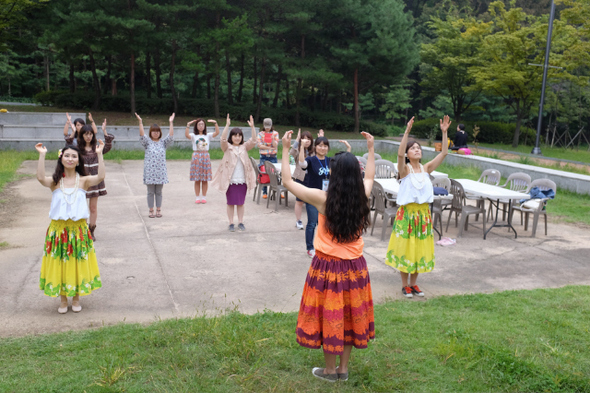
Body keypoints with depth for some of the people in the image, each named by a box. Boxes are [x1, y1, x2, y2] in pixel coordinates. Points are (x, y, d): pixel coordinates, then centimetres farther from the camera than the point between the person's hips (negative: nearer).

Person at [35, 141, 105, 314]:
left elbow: (100, 177, -21)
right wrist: (42, 155, -26)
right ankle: (63, 299, 26)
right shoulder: (55, 182, -2)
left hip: (79, 229, 0)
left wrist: (99, 154, -25)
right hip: (58, 229, 0)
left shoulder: (83, 181, -3)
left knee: (78, 264, 10)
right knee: (60, 264, 9)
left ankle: (76, 298, 28)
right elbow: (41, 178, -23)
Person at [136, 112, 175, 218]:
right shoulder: (147, 142, 3)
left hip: (161, 171, 2)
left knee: (158, 192, 9)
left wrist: (171, 123, -12)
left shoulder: (163, 142, 8)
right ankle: (151, 210, 12)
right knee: (150, 192, 4)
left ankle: (158, 209, 17)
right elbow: (142, 136, -14)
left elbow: (171, 137, -6)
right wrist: (140, 122, -23)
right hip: (149, 171, -1)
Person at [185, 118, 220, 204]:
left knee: (205, 179, 3)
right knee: (197, 180, 1)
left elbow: (217, 133, -8)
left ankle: (204, 197, 12)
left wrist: (215, 123, -19)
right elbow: (186, 135, -16)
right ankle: (197, 197, 10)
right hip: (196, 157, -1)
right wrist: (188, 125, -28)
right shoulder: (194, 136, 4)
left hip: (205, 157, 1)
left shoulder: (208, 136, 8)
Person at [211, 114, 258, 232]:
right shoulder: (227, 147, 1)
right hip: (230, 180, -2)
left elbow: (254, 141, -5)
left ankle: (240, 223, 18)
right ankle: (231, 223, 14)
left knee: (240, 203, 9)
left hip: (242, 180, 2)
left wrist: (252, 127, -17)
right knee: (231, 203, 5)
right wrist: (227, 125, -29)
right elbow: (223, 139, -18)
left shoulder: (244, 147, 8)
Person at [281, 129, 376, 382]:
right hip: (355, 266, 4)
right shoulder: (362, 197, -7)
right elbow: (369, 177, 18)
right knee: (349, 314, 17)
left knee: (329, 315, 11)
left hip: (327, 266, -4)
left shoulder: (324, 199, -18)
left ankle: (330, 370, 26)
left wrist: (286, 149, -3)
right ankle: (343, 369, 30)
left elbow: (287, 182, -9)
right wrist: (371, 149, 27)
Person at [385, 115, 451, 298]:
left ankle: (413, 283, 26)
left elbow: (443, 153, -5)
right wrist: (407, 131, -34)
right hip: (407, 213, -4)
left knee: (420, 249, 11)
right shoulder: (405, 169, -8)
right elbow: (399, 154, -28)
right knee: (405, 248, 3)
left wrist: (444, 132, -13)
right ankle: (405, 285, 18)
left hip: (423, 213, 4)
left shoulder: (426, 168, 3)